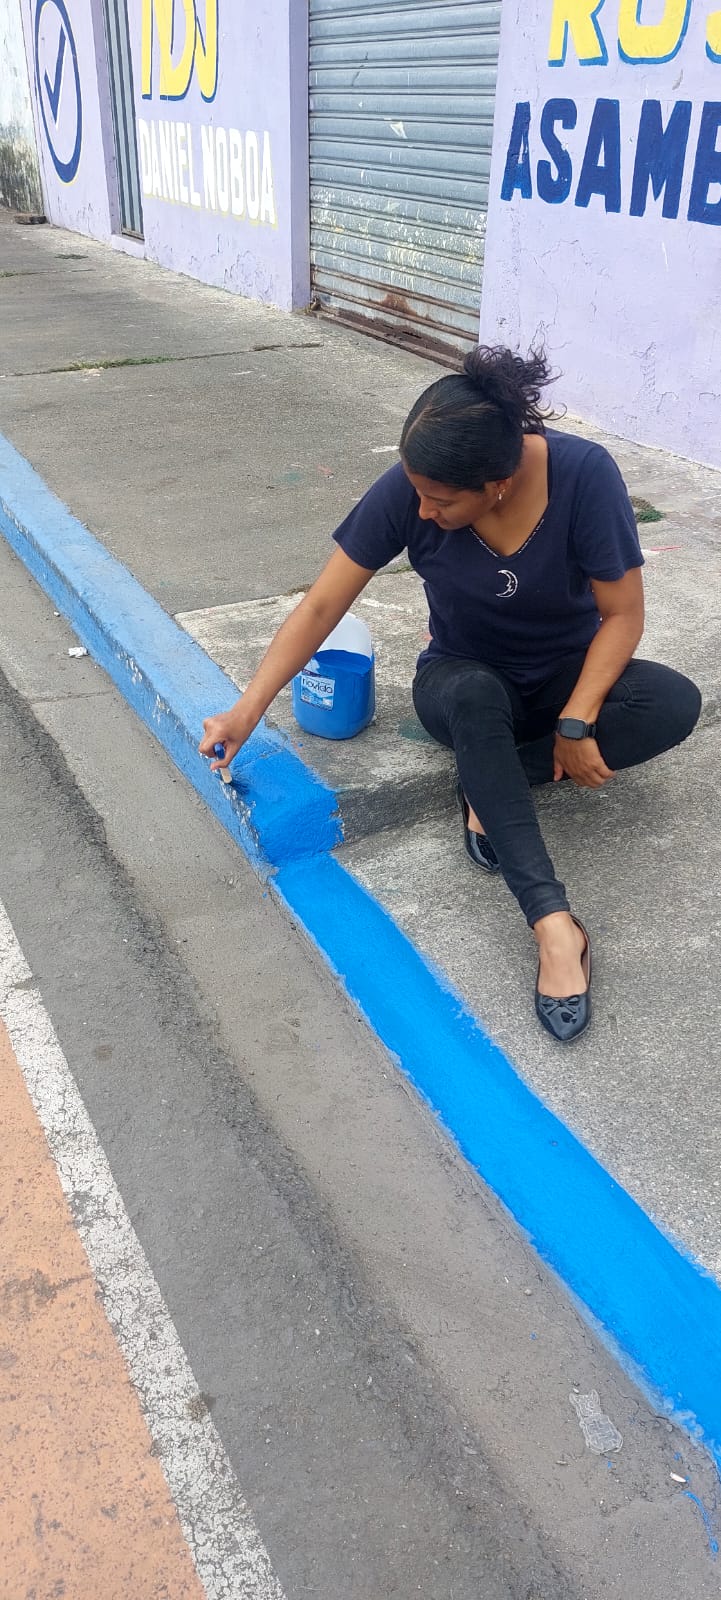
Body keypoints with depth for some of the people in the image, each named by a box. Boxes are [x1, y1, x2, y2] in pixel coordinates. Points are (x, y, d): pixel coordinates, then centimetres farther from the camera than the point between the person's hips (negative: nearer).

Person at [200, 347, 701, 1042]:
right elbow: (321, 605, -17)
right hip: (466, 678, 0)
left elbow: (622, 614, -17)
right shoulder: (407, 491, -23)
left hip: (572, 672, 1)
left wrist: (576, 721, -28)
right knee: (474, 698, -39)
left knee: (675, 704, -30)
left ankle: (487, 783, -17)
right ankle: (554, 923, -40)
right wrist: (247, 710, -23)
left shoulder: (583, 474, -26)